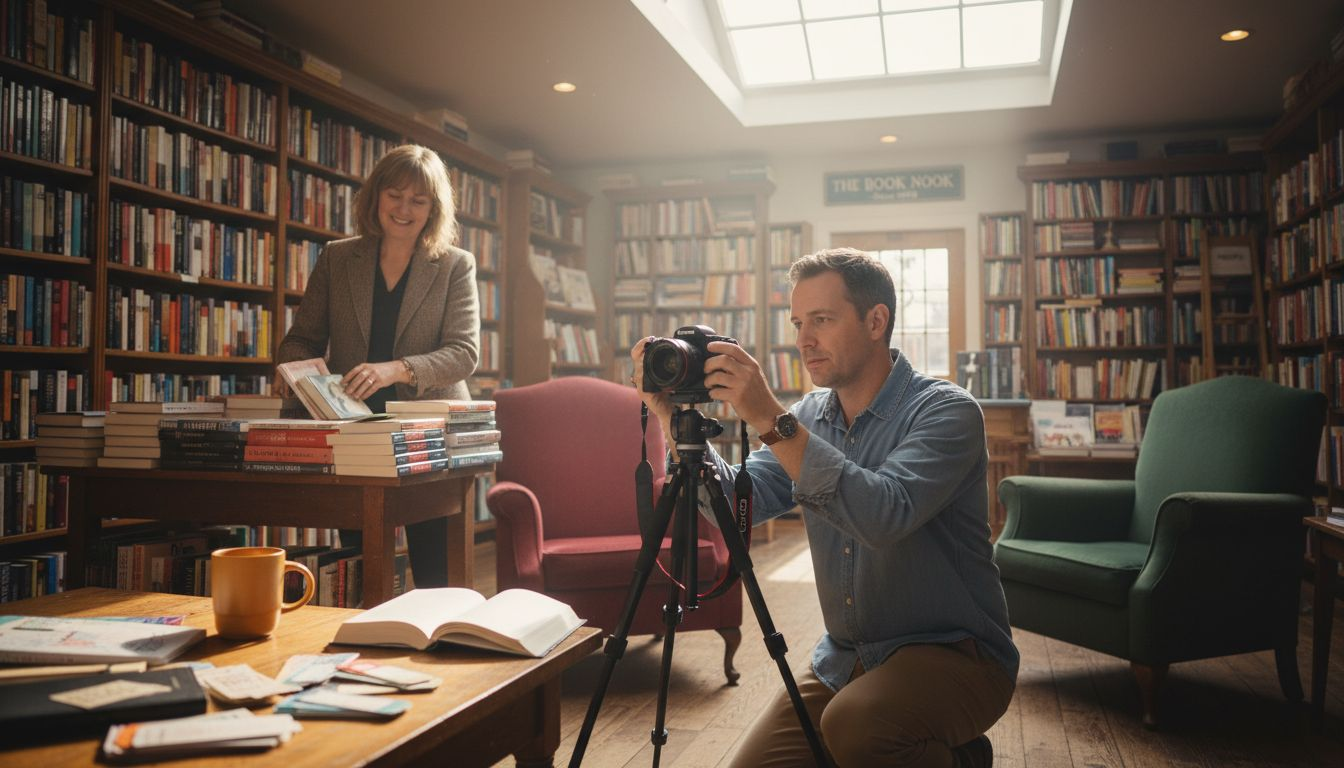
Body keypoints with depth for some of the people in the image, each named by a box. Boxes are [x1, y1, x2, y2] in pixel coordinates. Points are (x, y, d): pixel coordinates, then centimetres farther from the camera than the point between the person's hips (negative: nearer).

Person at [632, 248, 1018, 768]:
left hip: (954, 652, -6)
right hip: (845, 659, 6)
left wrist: (771, 422, -33)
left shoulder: (946, 411, -15)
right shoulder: (810, 416, 5)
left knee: (855, 725, -33)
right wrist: (672, 418, -15)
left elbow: (885, 516, -32)